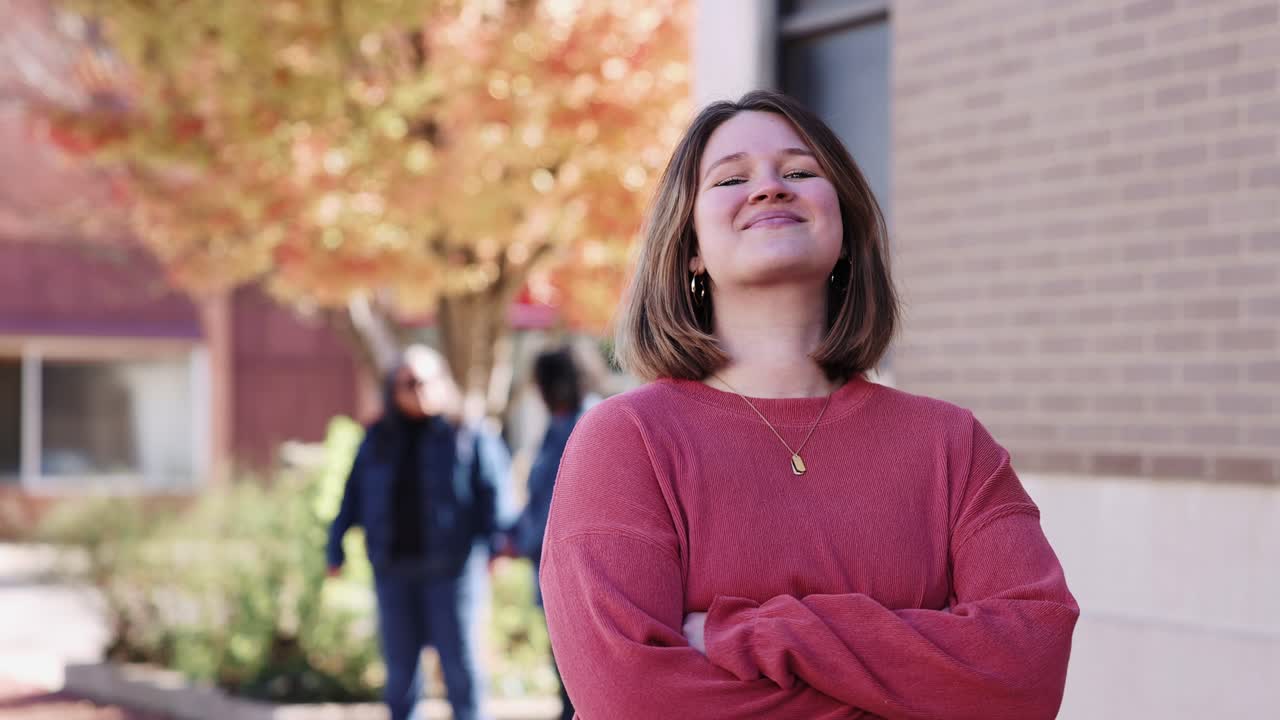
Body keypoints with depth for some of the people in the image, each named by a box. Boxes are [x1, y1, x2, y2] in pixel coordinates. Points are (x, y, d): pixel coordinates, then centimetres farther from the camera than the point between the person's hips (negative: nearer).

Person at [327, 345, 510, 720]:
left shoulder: (469, 437, 1)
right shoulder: (377, 441, 12)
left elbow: (492, 492, -6)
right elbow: (353, 496, 13)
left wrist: (497, 540, -19)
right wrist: (336, 547, 6)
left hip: (449, 568, -4)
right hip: (393, 569, 4)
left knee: (459, 663, -2)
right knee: (399, 668, 9)